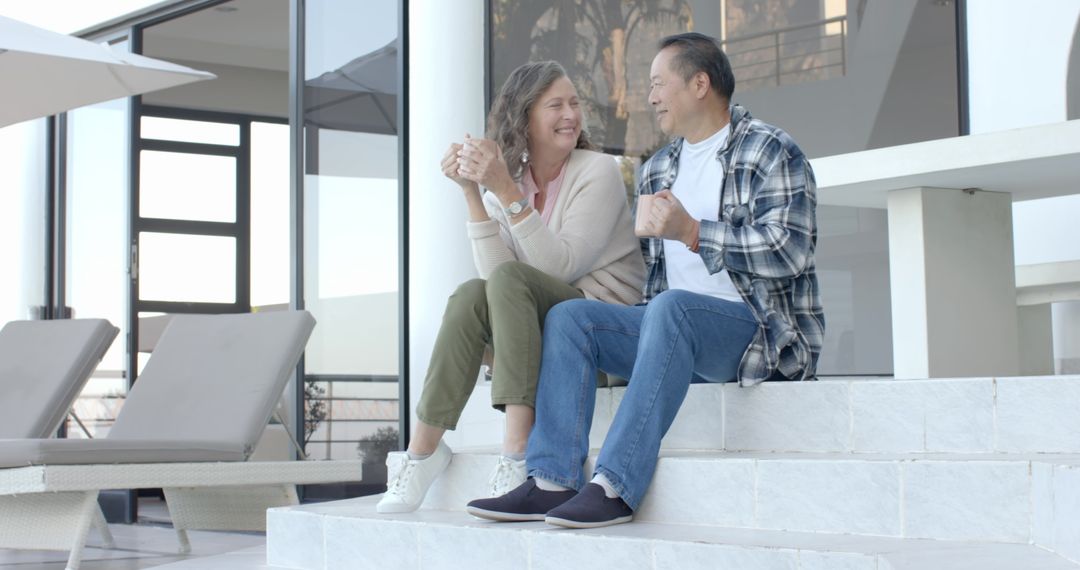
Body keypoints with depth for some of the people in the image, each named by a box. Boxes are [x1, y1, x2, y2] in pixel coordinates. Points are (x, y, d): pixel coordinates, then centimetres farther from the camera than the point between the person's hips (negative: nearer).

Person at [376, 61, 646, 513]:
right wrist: (471, 192, -15)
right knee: (471, 295, -24)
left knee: (509, 279, -29)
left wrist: (507, 192, -23)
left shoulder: (598, 172, -5)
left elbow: (560, 266, -17)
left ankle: (519, 454, -37)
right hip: (541, 327, 4)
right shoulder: (506, 181, 8)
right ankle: (423, 451, -23)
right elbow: (493, 271, -8)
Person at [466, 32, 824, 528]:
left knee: (670, 308, -36)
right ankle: (553, 482, -24)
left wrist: (692, 233, -20)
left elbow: (791, 250, -16)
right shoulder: (656, 170, 21)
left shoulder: (770, 152, -1)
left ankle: (616, 487, -39)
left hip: (762, 328, -7)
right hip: (676, 333, 7)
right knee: (568, 316, -11)